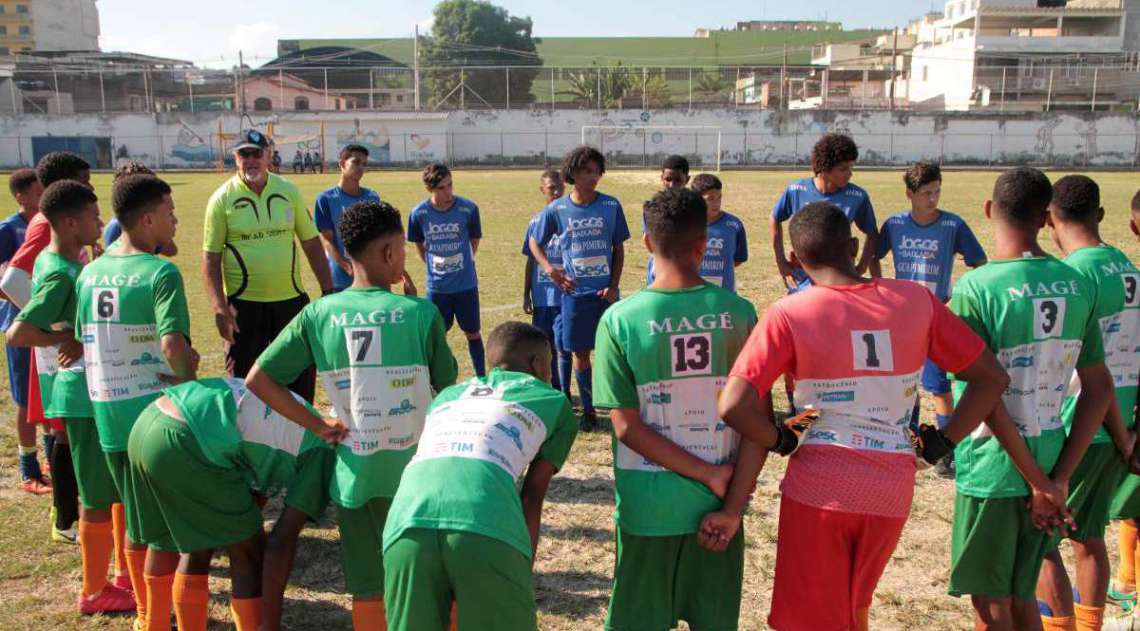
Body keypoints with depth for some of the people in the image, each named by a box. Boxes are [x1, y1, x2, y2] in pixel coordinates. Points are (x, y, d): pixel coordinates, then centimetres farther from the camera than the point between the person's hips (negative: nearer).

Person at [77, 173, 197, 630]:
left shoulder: (90, 273, 6)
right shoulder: (161, 273, -16)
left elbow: (86, 341, 13)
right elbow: (173, 345, -29)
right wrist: (187, 374, -8)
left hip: (107, 417, 7)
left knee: (134, 521, 21)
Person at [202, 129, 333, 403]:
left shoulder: (288, 191, 3)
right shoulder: (222, 198, -4)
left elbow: (311, 243, 8)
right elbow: (211, 257, -4)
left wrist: (328, 291, 3)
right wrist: (219, 307, -12)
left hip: (291, 298, 2)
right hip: (243, 303, -2)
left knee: (302, 375, 9)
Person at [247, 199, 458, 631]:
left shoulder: (318, 314, -5)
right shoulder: (422, 312, -11)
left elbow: (258, 380, -4)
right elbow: (448, 392, -4)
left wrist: (317, 426, 0)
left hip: (354, 474, 2)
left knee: (367, 589, 16)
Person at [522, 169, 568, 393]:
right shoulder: (536, 221, 7)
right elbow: (531, 260, 12)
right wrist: (526, 294, 11)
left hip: (564, 295, -4)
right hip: (541, 296, 4)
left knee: (562, 346, -4)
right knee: (546, 346, 12)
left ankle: (564, 394, 6)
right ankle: (554, 390, 27)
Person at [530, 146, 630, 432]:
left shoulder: (611, 206, -2)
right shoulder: (556, 209, -2)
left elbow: (618, 249, 4)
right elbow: (535, 242, 11)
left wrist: (614, 285, -5)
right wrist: (550, 269, -5)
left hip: (606, 292, 0)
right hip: (575, 292, 1)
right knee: (580, 353, 8)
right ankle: (588, 411, 22)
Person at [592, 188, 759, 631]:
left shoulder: (620, 320, -11)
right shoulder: (738, 313, -6)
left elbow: (627, 428, -13)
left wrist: (709, 476, -8)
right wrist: (732, 506, -7)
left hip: (648, 507, -2)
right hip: (720, 503, 2)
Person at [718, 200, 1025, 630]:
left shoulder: (789, 314, -11)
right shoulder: (916, 300, -1)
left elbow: (735, 407, -19)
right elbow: (991, 378, 4)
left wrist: (783, 442, -2)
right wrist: (939, 444, 6)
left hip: (818, 487, -4)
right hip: (893, 491, 4)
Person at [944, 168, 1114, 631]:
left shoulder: (975, 288, -17)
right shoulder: (1077, 285, 1)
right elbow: (1099, 390, 3)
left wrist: (1035, 480, -8)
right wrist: (1059, 476, 1)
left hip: (992, 471, -6)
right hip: (1050, 467, 6)